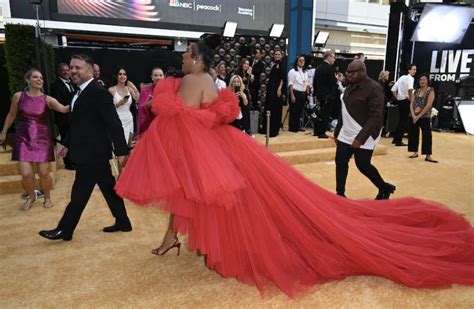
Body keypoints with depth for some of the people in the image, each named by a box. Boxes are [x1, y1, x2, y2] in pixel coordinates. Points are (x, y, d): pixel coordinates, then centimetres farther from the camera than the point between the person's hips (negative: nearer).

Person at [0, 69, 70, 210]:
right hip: (23, 138, 1)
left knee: (44, 173, -2)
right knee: (26, 174, -7)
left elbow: (64, 109, -22)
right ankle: (31, 196, 25)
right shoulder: (18, 96, -1)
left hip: (42, 139, 0)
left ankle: (47, 197, 26)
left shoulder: (47, 99, -5)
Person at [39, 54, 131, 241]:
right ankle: (122, 222, 24)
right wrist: (67, 144, 21)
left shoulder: (99, 92, -17)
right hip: (92, 152, 9)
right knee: (108, 188, 14)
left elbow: (114, 124, -20)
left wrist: (121, 151, -22)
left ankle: (64, 230, 16)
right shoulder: (80, 92, 13)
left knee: (80, 192, 2)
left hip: (92, 152, -9)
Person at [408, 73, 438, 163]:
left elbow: (428, 105, -12)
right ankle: (415, 152, 20)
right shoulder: (416, 91, 11)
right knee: (413, 133, 7)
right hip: (414, 116, 5)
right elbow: (411, 103, 4)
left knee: (426, 135, -6)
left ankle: (428, 156, -3)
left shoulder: (430, 91, -4)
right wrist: (413, 115, -11)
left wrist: (419, 116, -15)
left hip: (424, 117, -5)